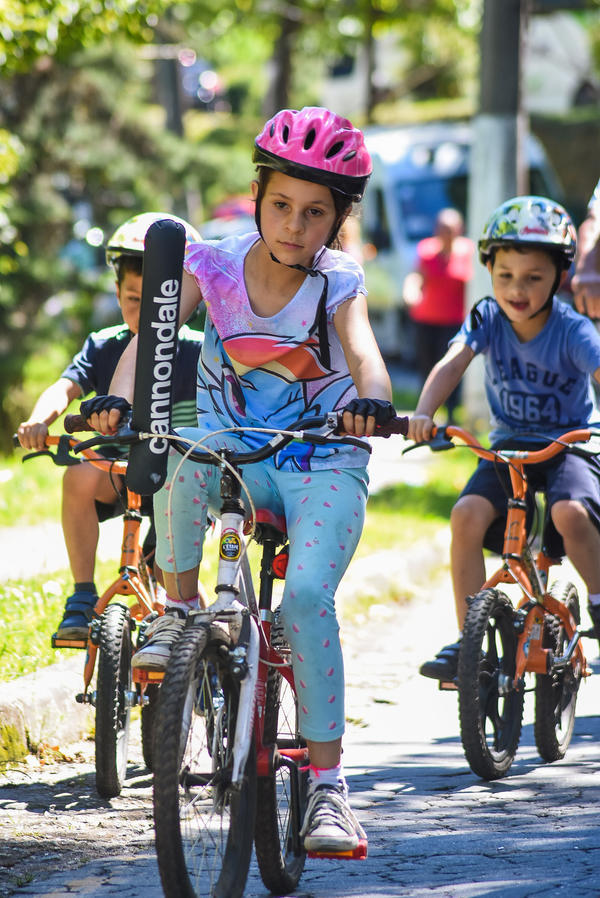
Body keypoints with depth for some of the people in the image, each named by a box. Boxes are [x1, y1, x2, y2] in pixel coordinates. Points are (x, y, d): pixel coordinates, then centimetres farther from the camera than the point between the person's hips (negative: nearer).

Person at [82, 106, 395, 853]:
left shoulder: (338, 283, -9)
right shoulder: (215, 264, -7)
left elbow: (364, 352, -27)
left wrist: (371, 400, -51)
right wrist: (117, 398, -40)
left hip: (323, 467, -1)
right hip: (235, 456, 1)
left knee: (308, 597, -24)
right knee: (183, 454, -35)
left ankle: (327, 784, -16)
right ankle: (179, 611, -14)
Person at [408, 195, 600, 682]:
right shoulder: (488, 319, -8)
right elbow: (451, 364, -23)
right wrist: (424, 413, -42)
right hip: (509, 445, 3)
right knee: (467, 514, -23)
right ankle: (470, 639, -13)